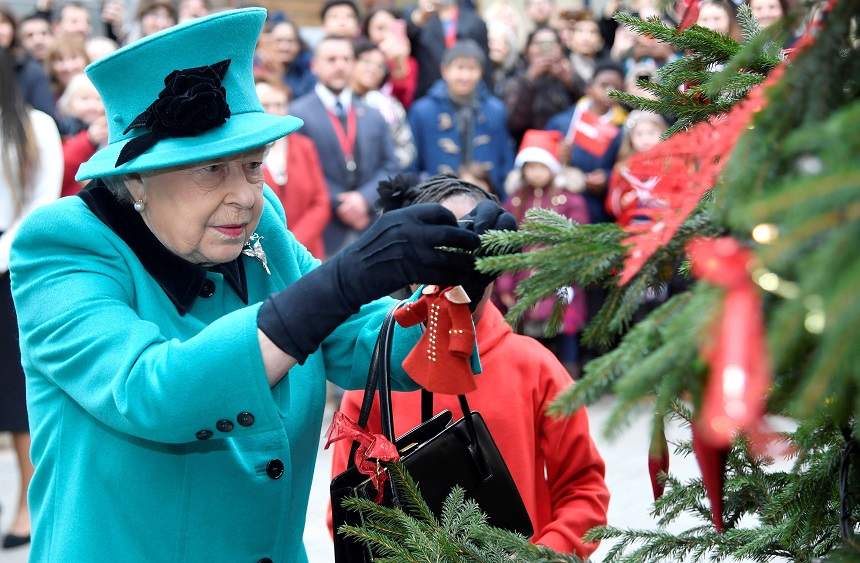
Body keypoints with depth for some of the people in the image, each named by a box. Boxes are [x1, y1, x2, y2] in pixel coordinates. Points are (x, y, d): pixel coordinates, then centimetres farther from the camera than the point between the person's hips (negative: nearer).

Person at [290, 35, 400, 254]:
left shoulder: (374, 117, 16)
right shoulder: (298, 115, -1)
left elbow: (390, 167, 11)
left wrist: (365, 199, -7)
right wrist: (338, 205, -11)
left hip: (371, 233, 4)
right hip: (324, 234, -4)